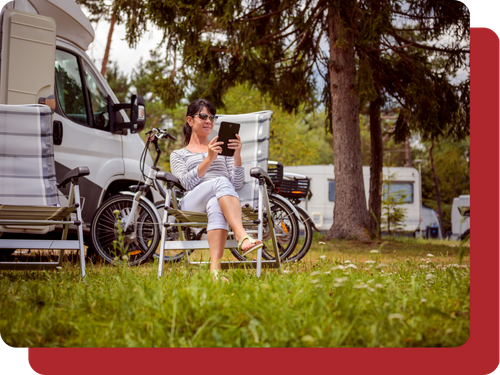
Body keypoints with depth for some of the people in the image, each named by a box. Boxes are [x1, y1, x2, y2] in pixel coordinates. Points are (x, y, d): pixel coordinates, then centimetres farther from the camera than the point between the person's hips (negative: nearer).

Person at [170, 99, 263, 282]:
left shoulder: (222, 150, 32)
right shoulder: (178, 155, 26)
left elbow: (237, 184, 13)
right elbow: (187, 182, 2)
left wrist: (237, 154, -1)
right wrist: (209, 159, -11)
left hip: (224, 198, 2)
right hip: (193, 202, -1)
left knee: (215, 205, -41)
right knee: (221, 182, -38)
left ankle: (215, 268, -61)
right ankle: (242, 236, -59)